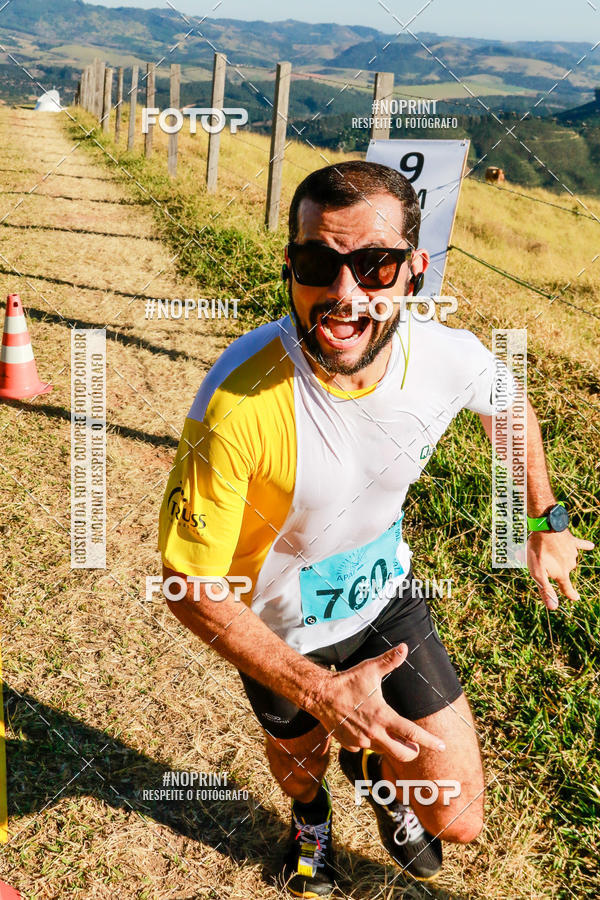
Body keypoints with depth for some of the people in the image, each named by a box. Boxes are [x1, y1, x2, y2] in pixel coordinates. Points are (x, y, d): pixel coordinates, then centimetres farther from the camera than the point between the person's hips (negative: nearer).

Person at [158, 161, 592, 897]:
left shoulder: (451, 358, -25)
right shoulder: (238, 403, -38)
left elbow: (508, 406, 2)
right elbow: (190, 585, -28)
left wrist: (546, 521, 9)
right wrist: (320, 690, -32)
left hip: (385, 595, 2)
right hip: (280, 629, -2)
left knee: (456, 819, 3)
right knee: (297, 759, 27)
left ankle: (374, 763, 40)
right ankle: (311, 818, 67)